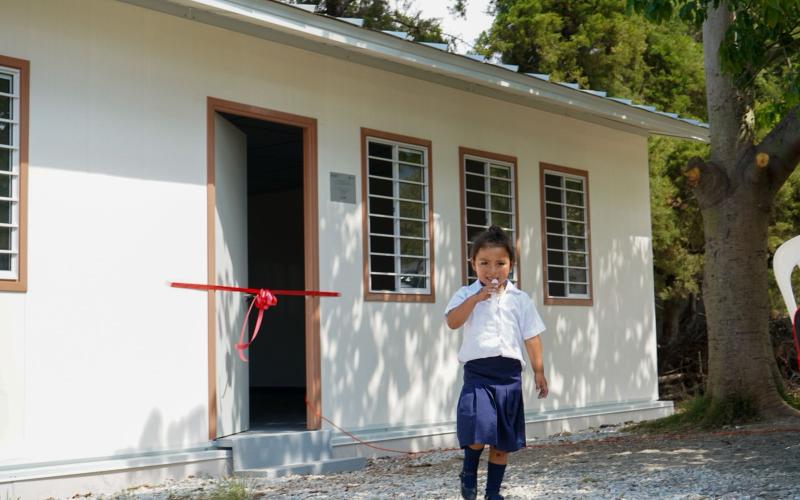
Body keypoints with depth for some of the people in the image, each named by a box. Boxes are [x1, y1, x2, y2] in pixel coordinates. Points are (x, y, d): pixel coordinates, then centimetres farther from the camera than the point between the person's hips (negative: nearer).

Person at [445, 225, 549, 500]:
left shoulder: (520, 299, 9)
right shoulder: (467, 295, 3)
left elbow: (531, 337, 10)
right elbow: (452, 321, -14)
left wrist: (539, 371, 6)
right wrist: (477, 297, -17)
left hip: (509, 373, 3)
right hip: (478, 371, -3)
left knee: (503, 441, 9)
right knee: (478, 432, -19)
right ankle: (469, 472, 12)